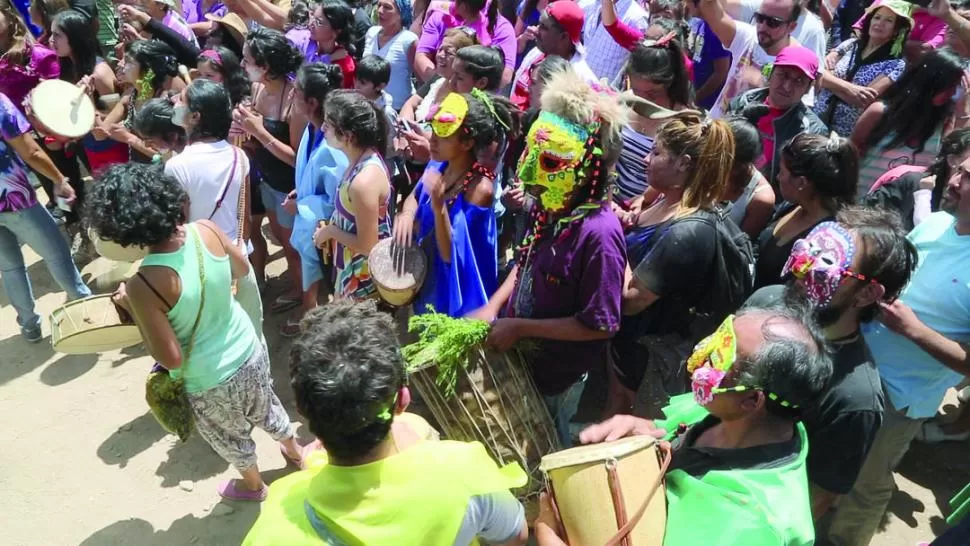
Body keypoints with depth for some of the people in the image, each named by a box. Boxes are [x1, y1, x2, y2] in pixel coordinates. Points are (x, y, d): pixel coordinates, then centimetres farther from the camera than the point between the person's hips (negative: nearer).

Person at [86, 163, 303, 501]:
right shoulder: (207, 230, -19)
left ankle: (252, 485, 57)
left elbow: (170, 358, -23)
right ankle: (295, 451, 62)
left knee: (229, 436, 28)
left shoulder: (143, 285, -33)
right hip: (250, 352, 4)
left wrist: (132, 308, -15)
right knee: (265, 406, 34)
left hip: (209, 384, -4)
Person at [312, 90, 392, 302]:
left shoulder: (364, 181, -34)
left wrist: (329, 231, -13)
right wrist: (331, 227, 1)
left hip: (363, 275, -9)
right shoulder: (364, 158, -5)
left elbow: (367, 245, -27)